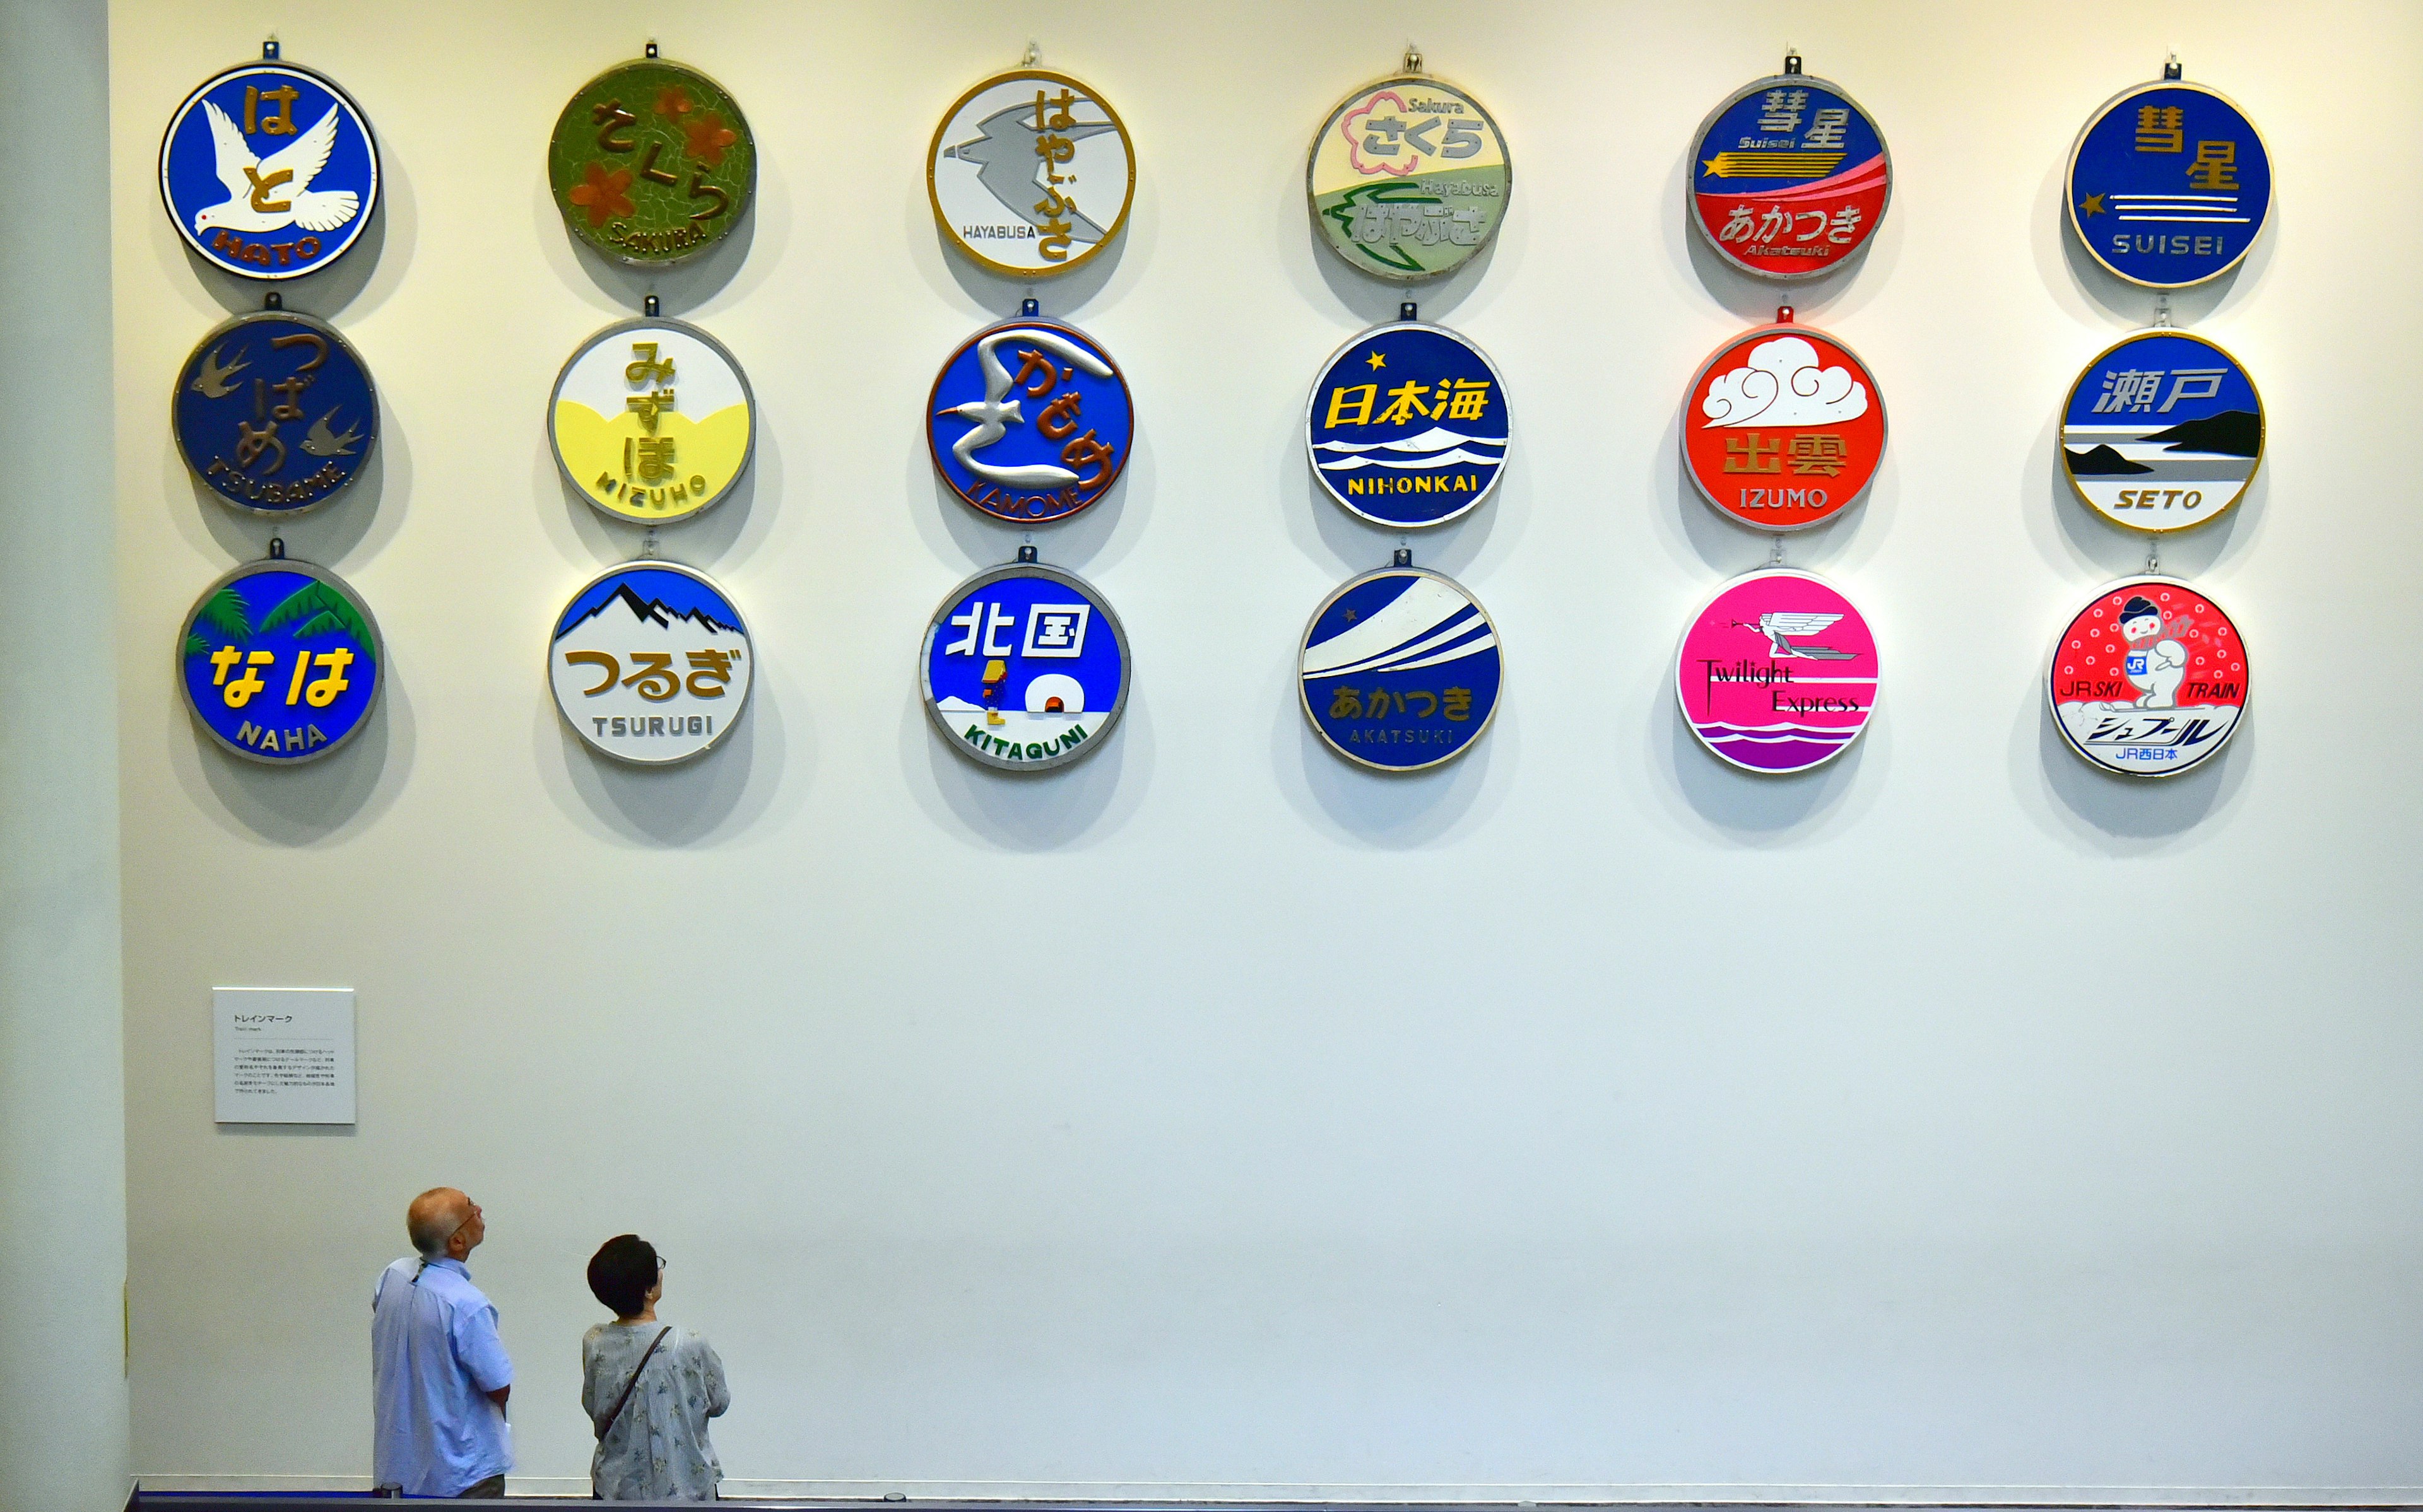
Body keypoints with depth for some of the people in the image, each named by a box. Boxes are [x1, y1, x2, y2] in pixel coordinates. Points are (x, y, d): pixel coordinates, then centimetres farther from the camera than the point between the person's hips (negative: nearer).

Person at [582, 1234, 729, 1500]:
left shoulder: (593, 1344, -10)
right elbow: (718, 1404, -4)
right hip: (685, 1488, -3)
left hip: (615, 1488, 3)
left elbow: (592, 1407, 5)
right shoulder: (690, 1347, -20)